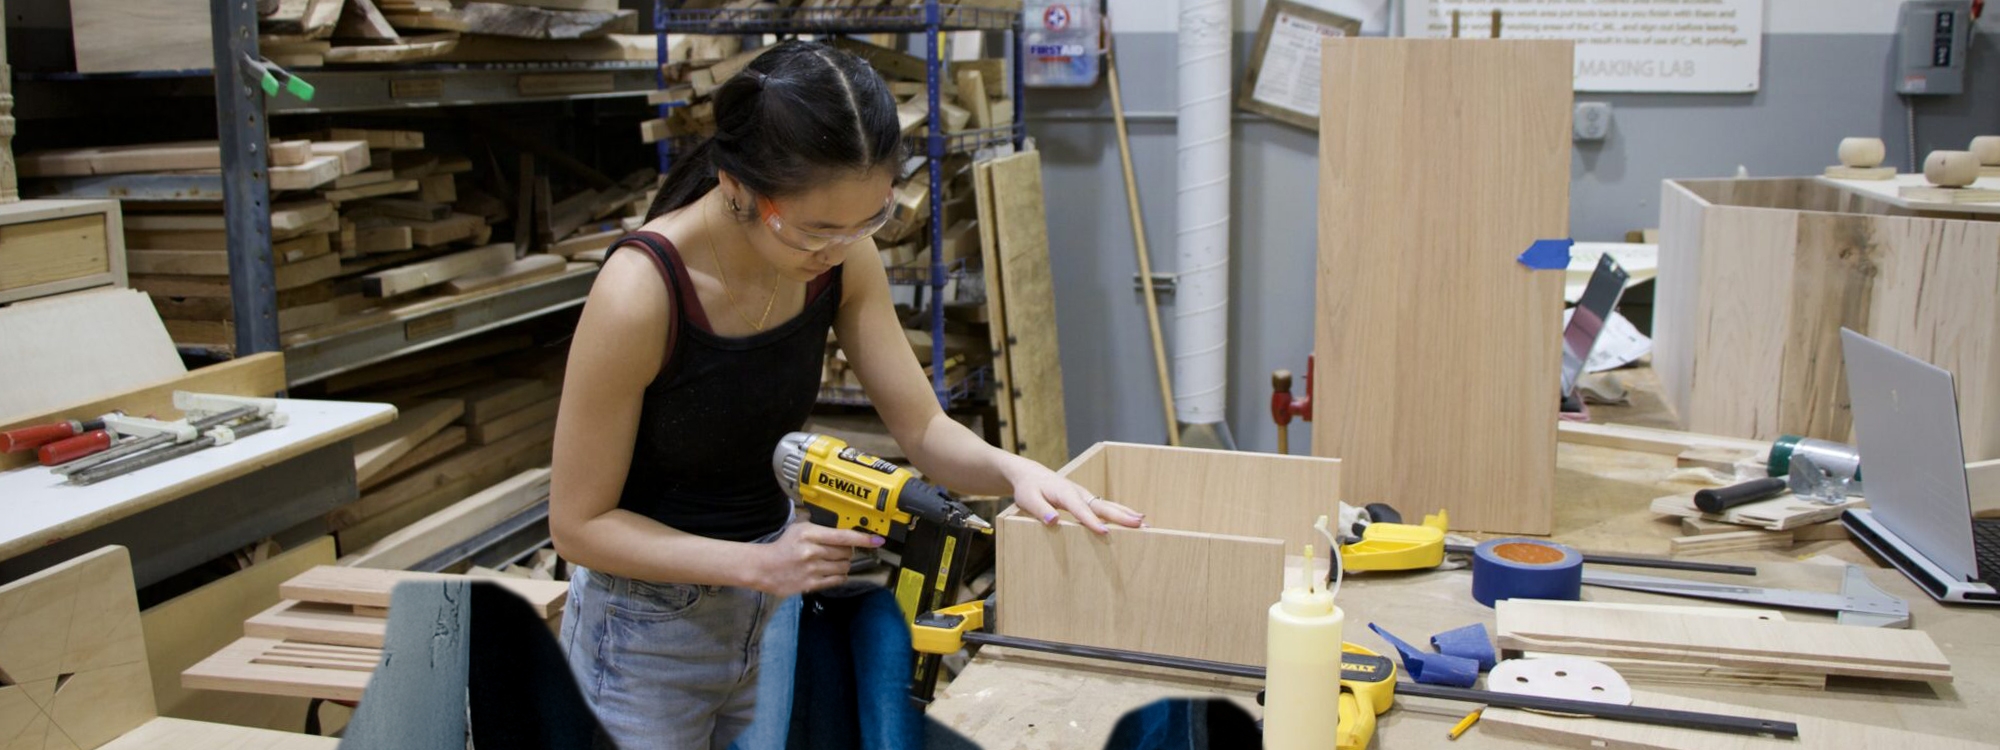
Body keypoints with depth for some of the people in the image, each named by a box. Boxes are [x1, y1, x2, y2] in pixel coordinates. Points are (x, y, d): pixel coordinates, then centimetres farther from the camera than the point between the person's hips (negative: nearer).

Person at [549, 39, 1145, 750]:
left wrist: (1012, 468, -25)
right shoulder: (639, 292, -29)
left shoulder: (842, 253, -13)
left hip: (771, 606, 5)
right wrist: (758, 564, -28)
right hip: (649, 625, -4)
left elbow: (923, 429, -5)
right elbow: (578, 523, -19)